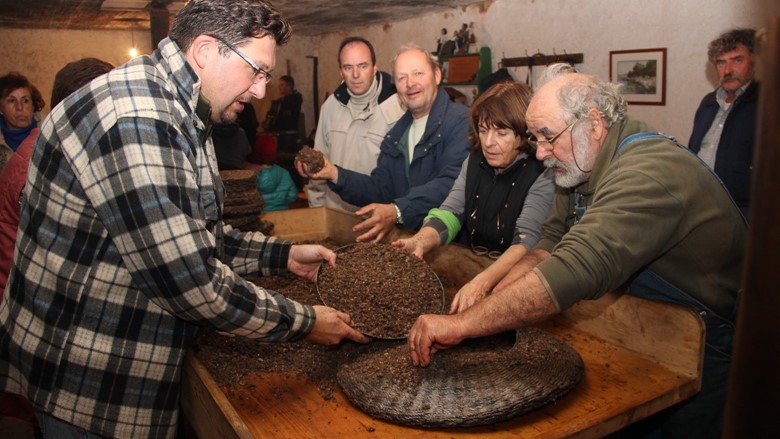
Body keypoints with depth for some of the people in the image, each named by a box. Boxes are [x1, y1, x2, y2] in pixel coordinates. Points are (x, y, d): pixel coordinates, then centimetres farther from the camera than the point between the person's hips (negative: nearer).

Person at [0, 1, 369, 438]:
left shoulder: (178, 113, 7)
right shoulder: (133, 117, -27)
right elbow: (189, 280, -29)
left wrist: (281, 254, 4)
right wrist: (303, 322, -17)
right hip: (88, 380, -9)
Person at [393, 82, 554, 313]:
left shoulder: (542, 176, -11)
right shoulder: (475, 161, 8)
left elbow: (527, 239, -24)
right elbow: (450, 213, -1)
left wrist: (483, 282, -41)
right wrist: (420, 241, -23)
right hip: (468, 269, 6)